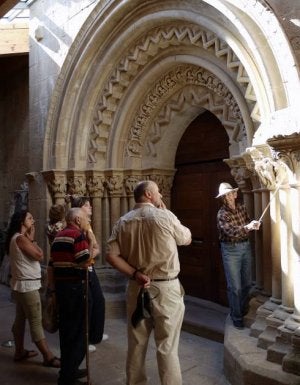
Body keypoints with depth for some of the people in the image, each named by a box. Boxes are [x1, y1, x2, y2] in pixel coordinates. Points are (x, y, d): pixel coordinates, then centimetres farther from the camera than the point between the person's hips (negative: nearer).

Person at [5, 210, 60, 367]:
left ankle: (20, 352, 27)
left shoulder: (16, 238, 12)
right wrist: (32, 239, -10)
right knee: (36, 322, -6)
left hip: (21, 284, 10)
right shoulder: (20, 238, -18)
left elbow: (32, 255, 10)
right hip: (27, 285, -10)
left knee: (20, 319, 17)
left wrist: (29, 238, 4)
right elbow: (39, 255, -19)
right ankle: (48, 357, 0)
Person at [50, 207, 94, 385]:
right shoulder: (77, 235, -14)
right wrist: (89, 241, -9)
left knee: (67, 330, 18)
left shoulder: (58, 236, 14)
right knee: (77, 332, 1)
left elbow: (52, 264, 16)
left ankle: (68, 369, 31)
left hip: (61, 285, 9)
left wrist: (53, 287, 22)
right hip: (75, 287, -9)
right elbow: (86, 262, -21)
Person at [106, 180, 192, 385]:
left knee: (136, 344, 16)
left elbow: (112, 256, -4)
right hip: (166, 288, -4)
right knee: (167, 347, 3)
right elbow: (187, 239, 6)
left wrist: (135, 274, -5)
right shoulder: (164, 216, -10)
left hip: (137, 287, 5)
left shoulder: (123, 222, 2)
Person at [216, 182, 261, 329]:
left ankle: (244, 310, 37)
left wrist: (253, 225, -11)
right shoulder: (222, 214, -14)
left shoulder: (242, 207, 2)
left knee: (247, 283, 16)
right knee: (235, 286, -2)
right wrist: (247, 227, -38)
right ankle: (236, 317, 14)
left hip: (246, 247, 5)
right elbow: (231, 231, -26)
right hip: (230, 250, -5)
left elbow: (247, 223, 11)